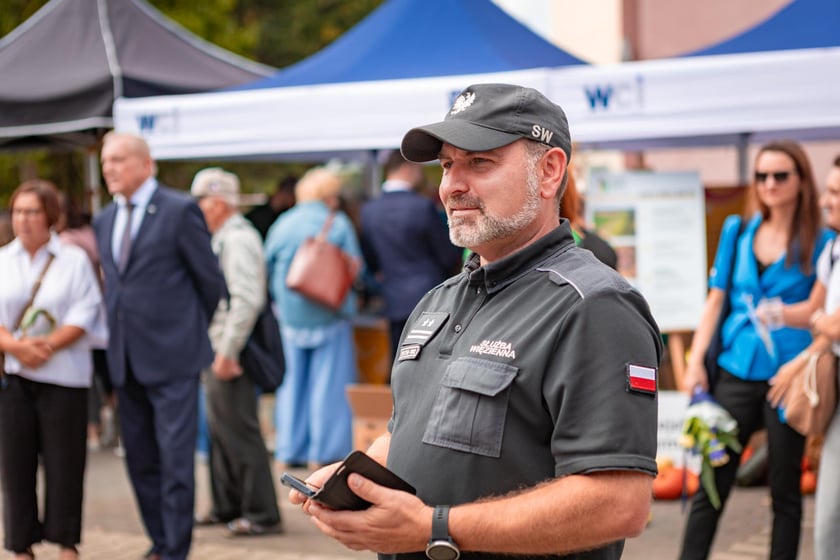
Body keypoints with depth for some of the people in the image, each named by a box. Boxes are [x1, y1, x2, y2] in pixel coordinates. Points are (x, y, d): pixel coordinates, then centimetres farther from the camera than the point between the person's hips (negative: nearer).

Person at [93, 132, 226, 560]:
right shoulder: (104, 221, 13)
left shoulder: (180, 210, -7)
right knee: (140, 460, 13)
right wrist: (117, 339, 11)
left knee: (175, 460, -5)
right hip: (126, 360, 7)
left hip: (171, 357, -7)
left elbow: (211, 280, -3)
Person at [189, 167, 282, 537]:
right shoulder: (223, 238, 16)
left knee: (239, 431, -5)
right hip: (218, 349, 10)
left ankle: (261, 514, 1)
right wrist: (218, 352, 18)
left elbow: (248, 299, -24)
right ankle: (227, 506, 26)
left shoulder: (237, 240, -15)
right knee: (220, 428, 16)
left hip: (230, 352, -10)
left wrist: (227, 352, -23)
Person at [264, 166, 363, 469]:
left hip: (291, 316, 4)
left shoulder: (281, 225, 2)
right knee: (329, 381, 2)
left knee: (292, 380, 13)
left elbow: (267, 270, 9)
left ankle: (290, 449, 16)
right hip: (329, 316, -4)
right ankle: (325, 450, 4)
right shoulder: (338, 224, -8)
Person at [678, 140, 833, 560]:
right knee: (711, 484, 2)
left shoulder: (819, 242, 0)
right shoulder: (737, 232, 8)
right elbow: (715, 300, 10)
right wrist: (696, 361, 3)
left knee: (785, 490, 8)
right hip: (736, 371, 2)